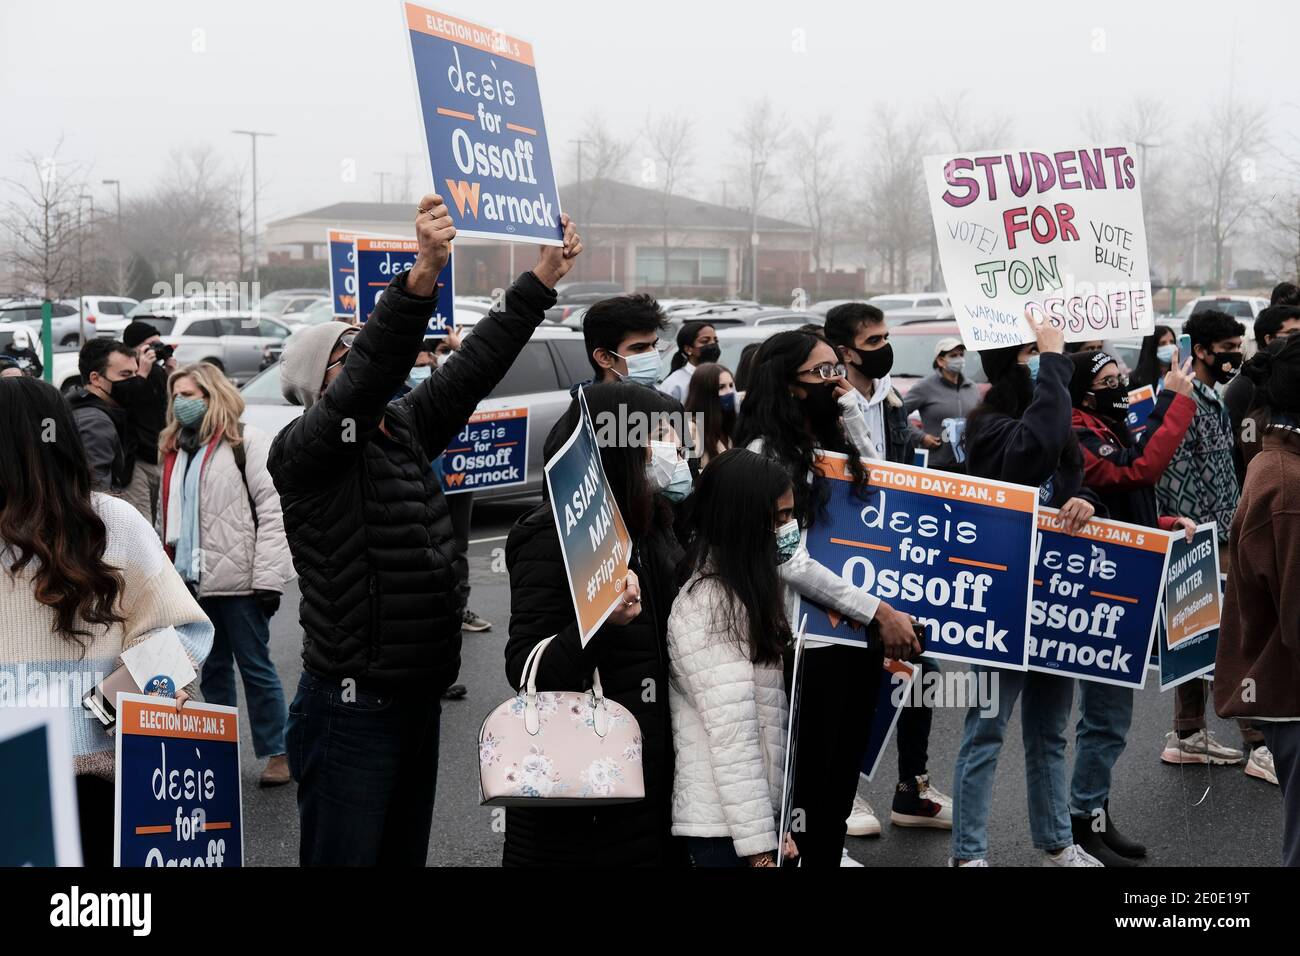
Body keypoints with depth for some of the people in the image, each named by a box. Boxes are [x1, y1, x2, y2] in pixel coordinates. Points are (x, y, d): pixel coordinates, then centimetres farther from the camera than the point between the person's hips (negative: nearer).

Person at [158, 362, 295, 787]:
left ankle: (277, 752, 9)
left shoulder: (246, 441, -7)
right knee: (213, 668, 13)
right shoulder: (175, 449, 16)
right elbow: (168, 516, 20)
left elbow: (272, 511, -13)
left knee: (255, 667, 0)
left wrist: (268, 577, -17)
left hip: (237, 577, -7)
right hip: (193, 577, 7)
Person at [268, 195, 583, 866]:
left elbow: (474, 365, 10)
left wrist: (544, 277, 6)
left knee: (405, 854, 17)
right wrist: (423, 274, -41)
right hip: (353, 704, -8)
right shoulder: (300, 451, -13)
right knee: (346, 857, -2)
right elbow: (369, 377, -29)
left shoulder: (403, 430, 11)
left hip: (418, 696, 8)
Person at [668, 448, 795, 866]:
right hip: (725, 824, -9)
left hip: (757, 812, 9)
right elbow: (733, 739, -22)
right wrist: (759, 846, -21)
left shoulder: (736, 591, 11)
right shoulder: (708, 604, -19)